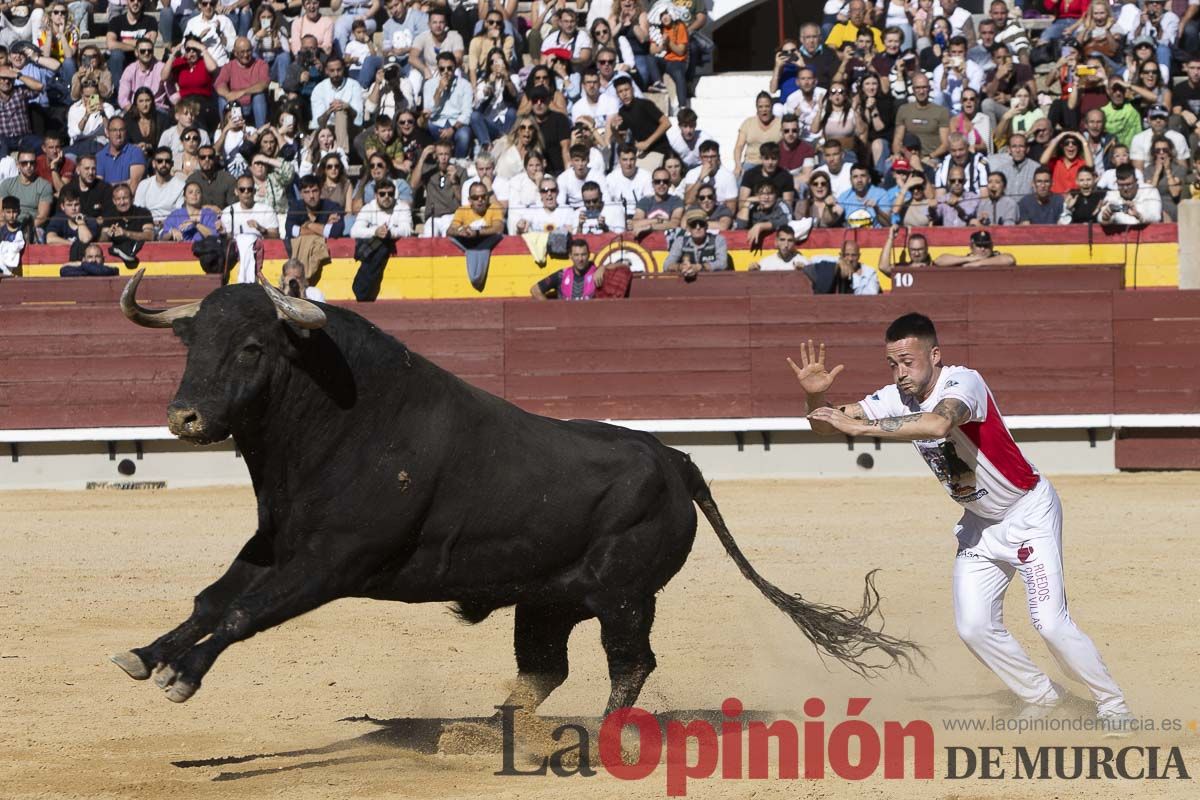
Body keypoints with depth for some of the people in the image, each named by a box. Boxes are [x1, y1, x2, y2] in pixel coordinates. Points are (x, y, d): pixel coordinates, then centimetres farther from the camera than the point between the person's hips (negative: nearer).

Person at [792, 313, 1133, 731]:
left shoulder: (963, 383, -28)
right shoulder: (897, 398, -7)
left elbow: (938, 424, -50)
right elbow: (826, 424, -7)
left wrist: (860, 427, -50)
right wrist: (816, 397, -30)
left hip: (1029, 511, -7)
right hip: (979, 523, 7)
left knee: (1050, 622, -15)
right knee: (975, 627, -1)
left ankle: (1113, 707, 3)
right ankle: (1042, 698, 20)